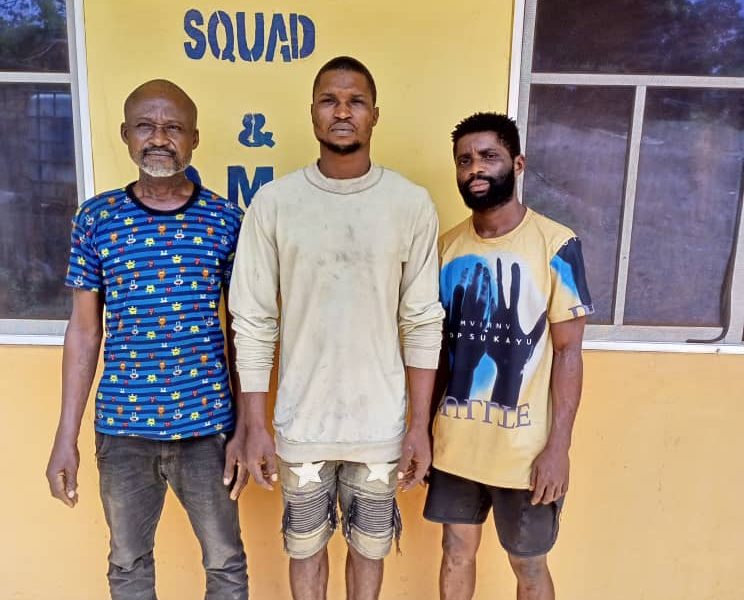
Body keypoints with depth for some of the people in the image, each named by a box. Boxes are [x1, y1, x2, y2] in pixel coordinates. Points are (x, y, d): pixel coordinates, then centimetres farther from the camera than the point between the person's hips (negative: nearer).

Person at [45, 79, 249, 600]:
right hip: (122, 428, 2)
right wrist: (66, 437, 1)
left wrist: (246, 428, -3)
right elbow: (84, 330, 3)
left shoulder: (226, 220, -5)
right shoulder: (96, 219, -1)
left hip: (207, 425, -1)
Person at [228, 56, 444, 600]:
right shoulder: (273, 201, -7)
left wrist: (420, 425, -3)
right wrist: (255, 425, -4)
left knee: (369, 545, 20)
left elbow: (423, 324, -3)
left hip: (381, 423, 0)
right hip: (299, 422, 0)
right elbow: (253, 323, -4)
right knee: (305, 545, 21)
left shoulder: (412, 204, -7)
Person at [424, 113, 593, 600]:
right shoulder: (448, 245, 2)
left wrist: (558, 447, -13)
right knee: (457, 550, 20)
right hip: (455, 440, 4)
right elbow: (438, 342, 7)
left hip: (525, 447, -4)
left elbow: (568, 351, -10)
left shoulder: (556, 245, -12)